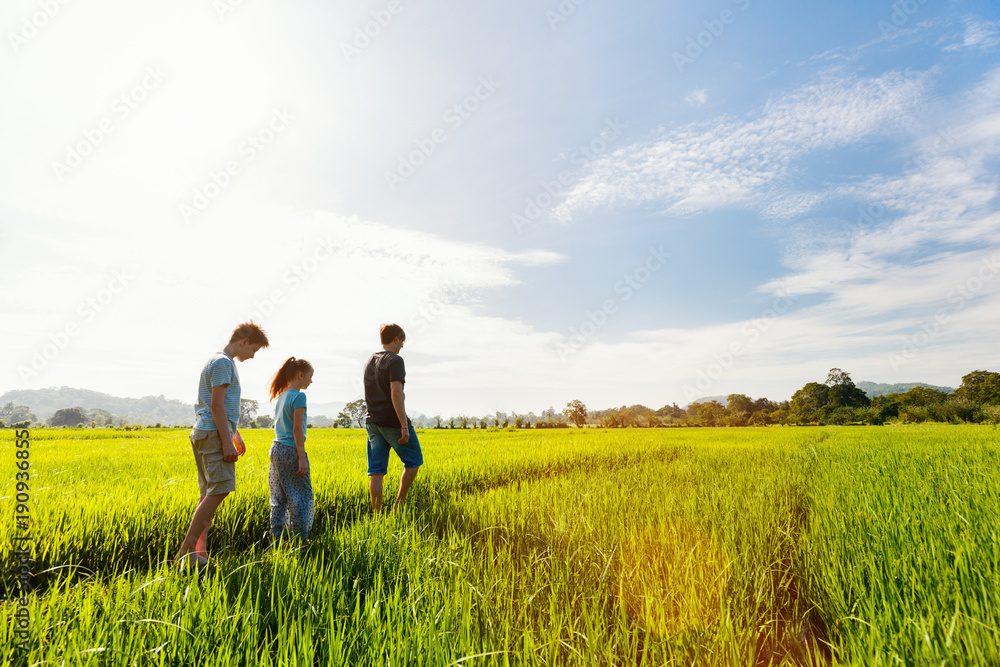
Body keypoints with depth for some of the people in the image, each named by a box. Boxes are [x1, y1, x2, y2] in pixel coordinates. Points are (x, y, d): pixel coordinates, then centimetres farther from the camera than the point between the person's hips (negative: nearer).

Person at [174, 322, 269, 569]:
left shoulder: (220, 362, 21)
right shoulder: (223, 363, -10)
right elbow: (216, 405, -18)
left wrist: (235, 435, 31)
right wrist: (227, 443, -20)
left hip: (204, 435, 11)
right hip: (213, 435, -11)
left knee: (209, 495, 7)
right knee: (219, 492, -12)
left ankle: (199, 553, 7)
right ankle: (186, 552, -9)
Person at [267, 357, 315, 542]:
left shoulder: (281, 396, 13)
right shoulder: (298, 396, -12)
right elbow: (297, 429, -17)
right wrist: (302, 457, -16)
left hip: (276, 449, 9)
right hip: (291, 450, -9)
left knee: (279, 498, 13)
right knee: (302, 496, 1)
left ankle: (277, 537, 18)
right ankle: (299, 538, 5)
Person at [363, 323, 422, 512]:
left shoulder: (369, 362, 14)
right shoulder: (395, 361, -12)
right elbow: (396, 393, -22)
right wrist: (405, 426, -22)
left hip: (373, 421, 7)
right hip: (393, 421, -7)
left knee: (376, 471, 6)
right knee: (414, 461, 11)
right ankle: (399, 504, 9)